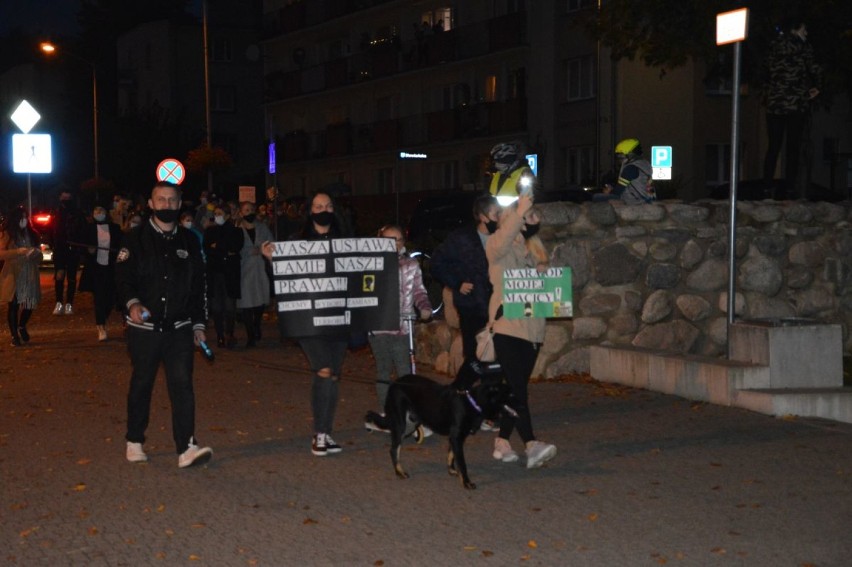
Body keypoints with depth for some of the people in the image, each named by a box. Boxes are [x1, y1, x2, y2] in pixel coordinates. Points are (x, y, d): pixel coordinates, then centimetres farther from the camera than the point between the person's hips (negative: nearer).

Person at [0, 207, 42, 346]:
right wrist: (19, 251, -22)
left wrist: (36, 252, -8)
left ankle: (22, 327, 30)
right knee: (13, 306, -1)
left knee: (30, 304, 2)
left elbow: (39, 256, 15)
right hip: (13, 276, -4)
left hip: (29, 276, 4)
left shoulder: (31, 234, 12)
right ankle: (15, 335, 11)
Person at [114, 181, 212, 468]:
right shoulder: (135, 239, 0)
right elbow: (123, 276, -9)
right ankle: (134, 442, 25)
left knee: (182, 384, -8)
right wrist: (132, 303, -28)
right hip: (144, 327, -2)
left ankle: (186, 447, -12)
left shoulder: (189, 241, 10)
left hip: (179, 328, 2)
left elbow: (199, 285, 15)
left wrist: (198, 324, 12)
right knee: (141, 385, 9)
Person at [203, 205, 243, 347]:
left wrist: (217, 247, 0)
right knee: (216, 306, -2)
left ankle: (228, 334, -11)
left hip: (230, 272, -2)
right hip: (214, 271, 2)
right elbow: (206, 249, 3)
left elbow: (237, 246, -5)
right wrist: (226, 252, -5)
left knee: (230, 305, -11)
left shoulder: (235, 231, 11)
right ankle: (220, 335, 2)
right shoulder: (209, 232, 17)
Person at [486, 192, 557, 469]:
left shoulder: (535, 250, 17)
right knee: (516, 388, -14)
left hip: (532, 328, 7)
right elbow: (502, 240, -27)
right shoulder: (498, 248, -3)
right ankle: (531, 445, -23)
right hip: (507, 327, -7)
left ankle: (502, 442, 18)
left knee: (517, 388, 10)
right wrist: (520, 212, -29)